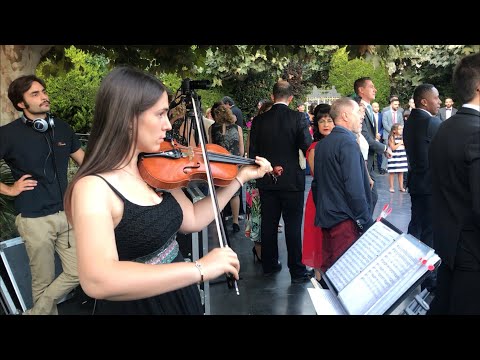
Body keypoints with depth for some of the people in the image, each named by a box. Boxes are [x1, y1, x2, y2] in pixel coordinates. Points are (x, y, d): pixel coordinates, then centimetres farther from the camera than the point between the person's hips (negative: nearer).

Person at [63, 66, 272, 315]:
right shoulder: (93, 188, -26)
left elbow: (191, 220, 8)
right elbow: (97, 281, -39)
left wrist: (240, 177, 5)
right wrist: (200, 269, -39)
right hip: (135, 307, -7)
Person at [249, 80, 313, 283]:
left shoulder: (259, 120, 0)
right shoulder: (297, 118, -10)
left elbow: (253, 152, 3)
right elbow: (308, 148, -14)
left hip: (266, 182, 3)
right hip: (292, 180, -3)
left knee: (269, 224, 13)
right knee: (293, 226, 2)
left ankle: (269, 265, 24)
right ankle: (297, 271, 7)